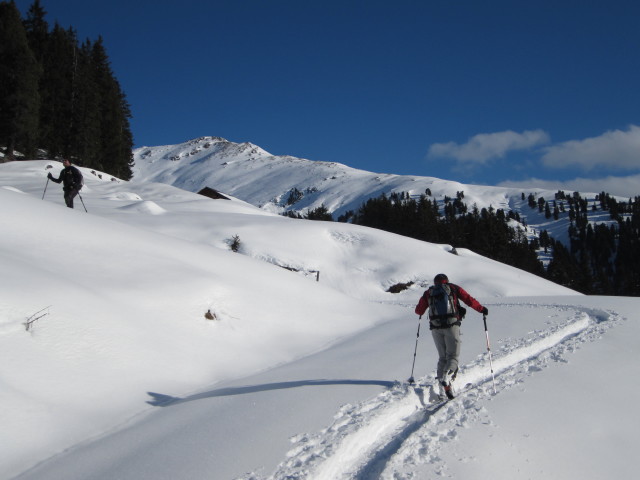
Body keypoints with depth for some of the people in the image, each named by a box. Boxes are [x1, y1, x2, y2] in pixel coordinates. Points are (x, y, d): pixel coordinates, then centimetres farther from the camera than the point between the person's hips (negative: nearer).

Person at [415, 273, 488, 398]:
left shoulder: (428, 293, 15)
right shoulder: (453, 288, 11)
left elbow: (419, 311, 16)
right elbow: (469, 300, 5)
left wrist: (421, 312, 39)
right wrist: (482, 309, 17)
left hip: (435, 328, 2)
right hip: (451, 326, -2)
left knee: (442, 357, 14)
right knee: (453, 355, 2)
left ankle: (441, 379, -2)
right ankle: (447, 376, -25)